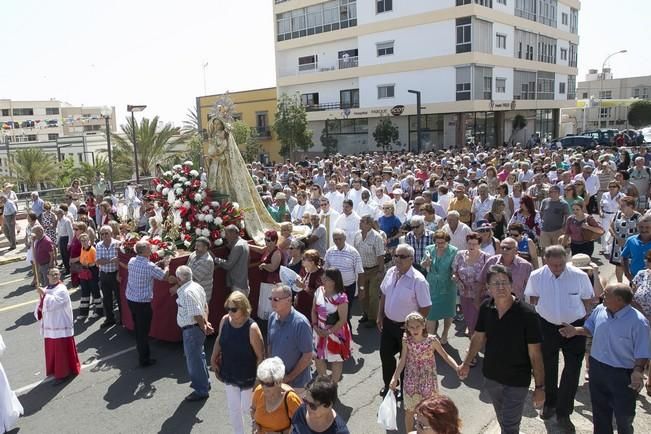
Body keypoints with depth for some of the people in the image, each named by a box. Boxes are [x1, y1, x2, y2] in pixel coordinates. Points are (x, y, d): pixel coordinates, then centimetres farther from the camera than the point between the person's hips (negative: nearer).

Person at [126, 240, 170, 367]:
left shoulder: (132, 261, -1)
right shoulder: (149, 266, -22)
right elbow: (164, 276, -9)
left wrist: (160, 263, 14)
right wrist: (166, 265, 9)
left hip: (130, 298, 7)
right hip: (143, 302, -7)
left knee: (137, 327, 23)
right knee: (143, 331, 3)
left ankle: (140, 350, 40)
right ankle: (144, 360, 13)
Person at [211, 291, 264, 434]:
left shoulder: (252, 328, -27)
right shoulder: (224, 320, -12)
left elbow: (260, 356, -20)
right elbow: (219, 341, 9)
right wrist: (213, 358, 4)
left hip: (247, 377, -4)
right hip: (229, 375, 4)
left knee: (247, 408, 17)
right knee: (233, 409, 16)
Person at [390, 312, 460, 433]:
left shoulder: (432, 340, -17)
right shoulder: (406, 341, -11)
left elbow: (446, 356, -10)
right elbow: (402, 361, -4)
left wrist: (457, 368, -26)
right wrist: (394, 378, -8)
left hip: (428, 382, -1)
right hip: (411, 382, 2)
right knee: (409, 411, 15)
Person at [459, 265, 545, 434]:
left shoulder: (527, 314, -22)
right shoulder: (485, 308, -10)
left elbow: (535, 353, -17)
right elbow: (478, 338, 5)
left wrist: (539, 387, -14)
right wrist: (466, 363, 7)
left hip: (517, 381, -4)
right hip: (491, 376, 5)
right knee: (502, 419, 25)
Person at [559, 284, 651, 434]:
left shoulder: (638, 322, -22)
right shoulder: (599, 310, -5)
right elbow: (590, 329, 13)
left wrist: (638, 371, -30)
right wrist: (575, 330, -3)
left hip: (622, 375, -5)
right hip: (597, 368, 5)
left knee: (623, 414, 13)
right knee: (600, 409, 22)